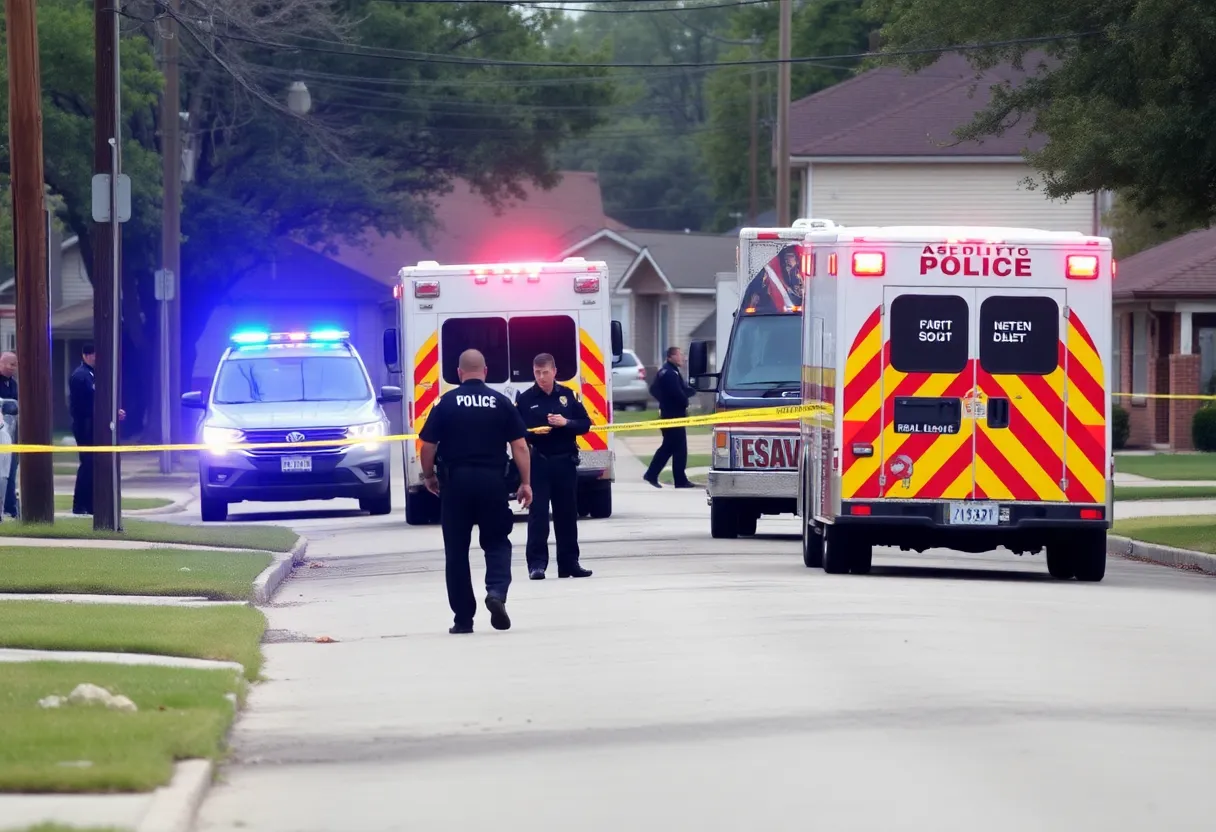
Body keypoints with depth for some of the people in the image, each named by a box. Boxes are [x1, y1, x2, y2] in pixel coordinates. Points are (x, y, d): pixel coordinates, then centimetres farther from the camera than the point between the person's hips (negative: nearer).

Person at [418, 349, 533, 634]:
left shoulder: (446, 403, 0)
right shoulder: (501, 403, 2)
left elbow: (428, 445, -1)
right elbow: (520, 445, -1)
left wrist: (429, 476, 15)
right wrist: (526, 483, 6)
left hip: (455, 482, 0)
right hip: (492, 480, 0)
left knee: (457, 550, 7)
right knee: (497, 542, 13)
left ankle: (463, 619, 7)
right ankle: (497, 591, -15)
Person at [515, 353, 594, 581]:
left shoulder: (568, 395, 7)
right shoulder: (525, 399, 0)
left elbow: (585, 424, 6)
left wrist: (566, 423, -12)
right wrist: (531, 433, -21)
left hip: (565, 462, 3)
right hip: (538, 463, -3)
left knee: (567, 514, 8)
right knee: (538, 514, -6)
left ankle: (569, 563, 15)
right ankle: (537, 564, -6)